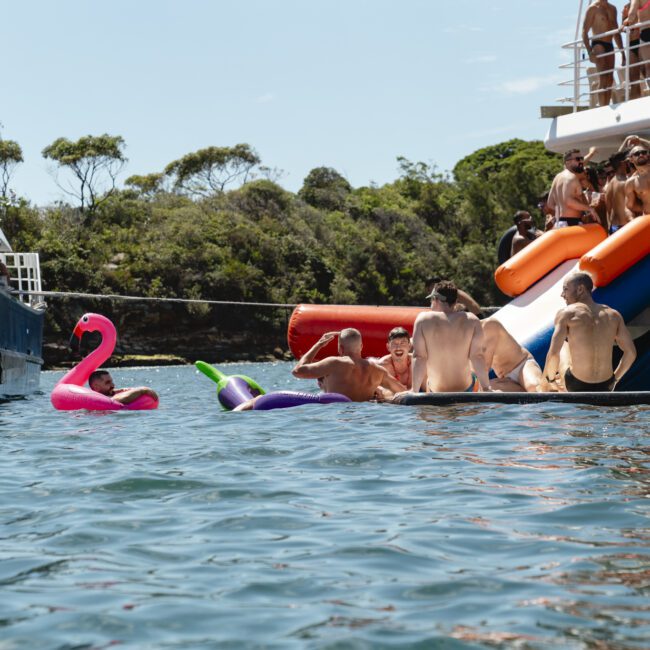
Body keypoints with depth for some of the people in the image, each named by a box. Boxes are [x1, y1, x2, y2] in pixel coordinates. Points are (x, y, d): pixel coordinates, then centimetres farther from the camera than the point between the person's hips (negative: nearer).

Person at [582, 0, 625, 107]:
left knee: (610, 79, 0)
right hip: (598, 45, -7)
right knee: (603, 78, -17)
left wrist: (622, 52, 20)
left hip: (610, 46, 7)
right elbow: (584, 32, -7)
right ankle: (602, 107, -21)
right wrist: (590, 52, -18)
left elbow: (616, 32, 24)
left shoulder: (612, 9, 18)